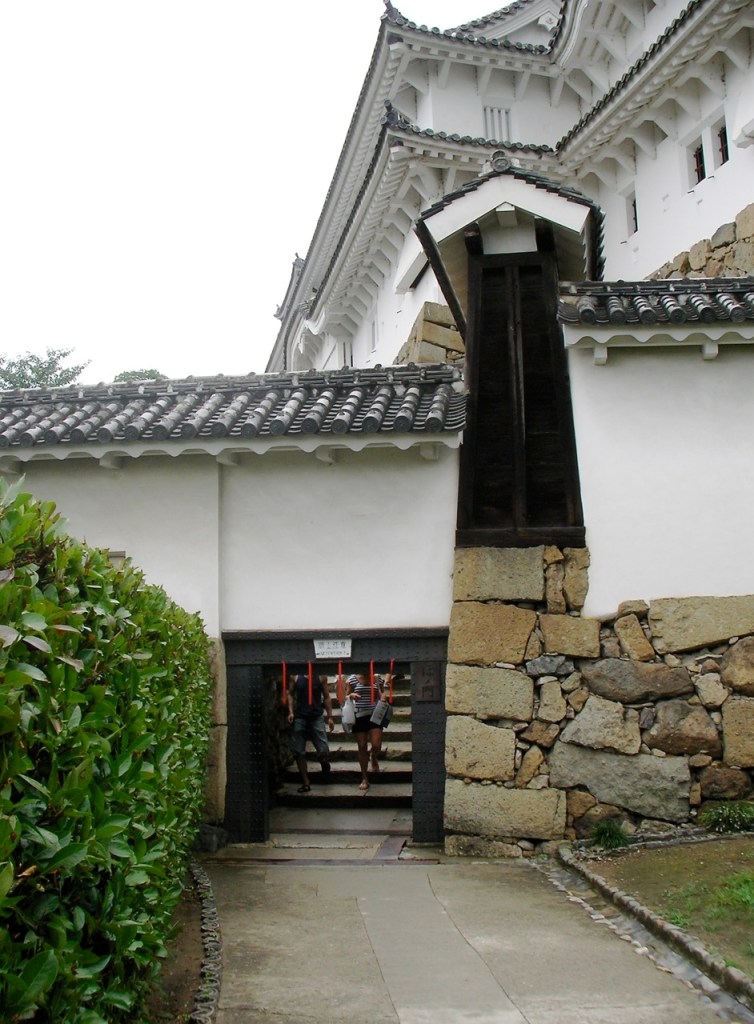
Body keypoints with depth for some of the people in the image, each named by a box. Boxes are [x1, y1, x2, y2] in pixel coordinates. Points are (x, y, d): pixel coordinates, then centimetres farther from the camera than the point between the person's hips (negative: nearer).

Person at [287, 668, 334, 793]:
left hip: (317, 717, -1)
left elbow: (327, 697, 6)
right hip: (299, 717, 1)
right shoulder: (295, 677, 1)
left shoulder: (321, 676, 1)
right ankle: (306, 782, 12)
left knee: (324, 751, -7)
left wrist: (330, 716, 2)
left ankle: (325, 764, 28)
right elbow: (290, 694, 7)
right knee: (299, 752, 2)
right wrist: (291, 712, -7)